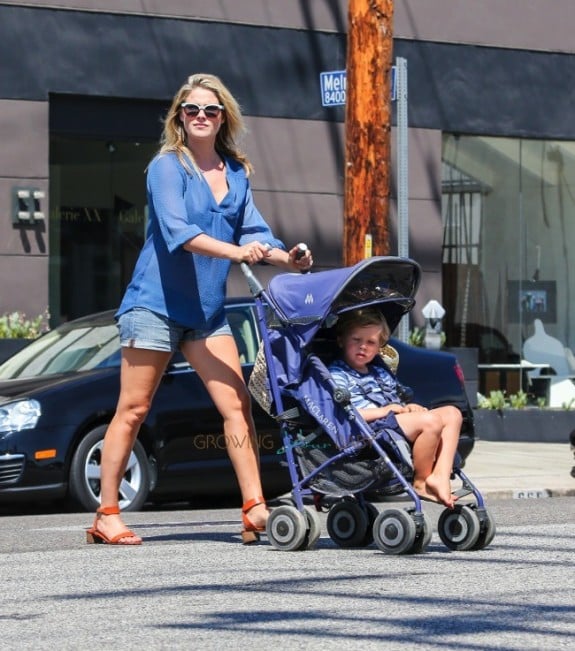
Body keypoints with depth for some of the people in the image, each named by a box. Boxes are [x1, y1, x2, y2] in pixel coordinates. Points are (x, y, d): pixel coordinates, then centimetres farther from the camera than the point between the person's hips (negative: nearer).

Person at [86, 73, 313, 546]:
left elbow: (254, 231, 5)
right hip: (156, 303, -5)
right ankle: (106, 516, 5)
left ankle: (254, 509, -7)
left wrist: (286, 258, -16)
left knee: (236, 404, -5)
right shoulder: (167, 167, -8)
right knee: (133, 410, -1)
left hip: (208, 309, 6)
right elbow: (176, 229, -22)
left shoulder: (236, 173, 11)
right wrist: (234, 251, -35)